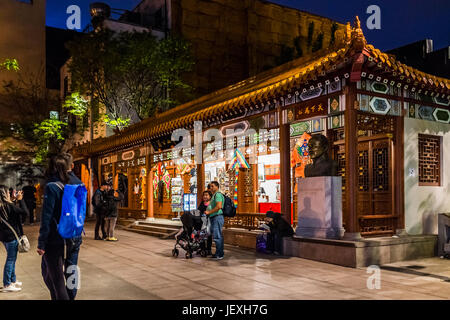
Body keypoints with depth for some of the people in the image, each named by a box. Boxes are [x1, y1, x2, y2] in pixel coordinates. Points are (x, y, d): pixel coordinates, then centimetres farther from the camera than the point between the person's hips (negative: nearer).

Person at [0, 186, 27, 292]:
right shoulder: (9, 206, -20)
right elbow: (24, 212, -17)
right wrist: (20, 200, -9)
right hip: (12, 236, -9)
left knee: (12, 259, 20)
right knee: (10, 259, 0)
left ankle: (13, 281, 31)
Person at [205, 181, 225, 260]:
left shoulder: (218, 194, -10)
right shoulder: (214, 195, 23)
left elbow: (219, 206, -22)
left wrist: (209, 212, -17)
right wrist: (208, 212, 16)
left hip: (217, 217, -11)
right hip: (213, 218, 11)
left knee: (217, 236, -10)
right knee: (218, 236, 13)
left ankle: (219, 254, -6)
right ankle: (219, 253, 18)